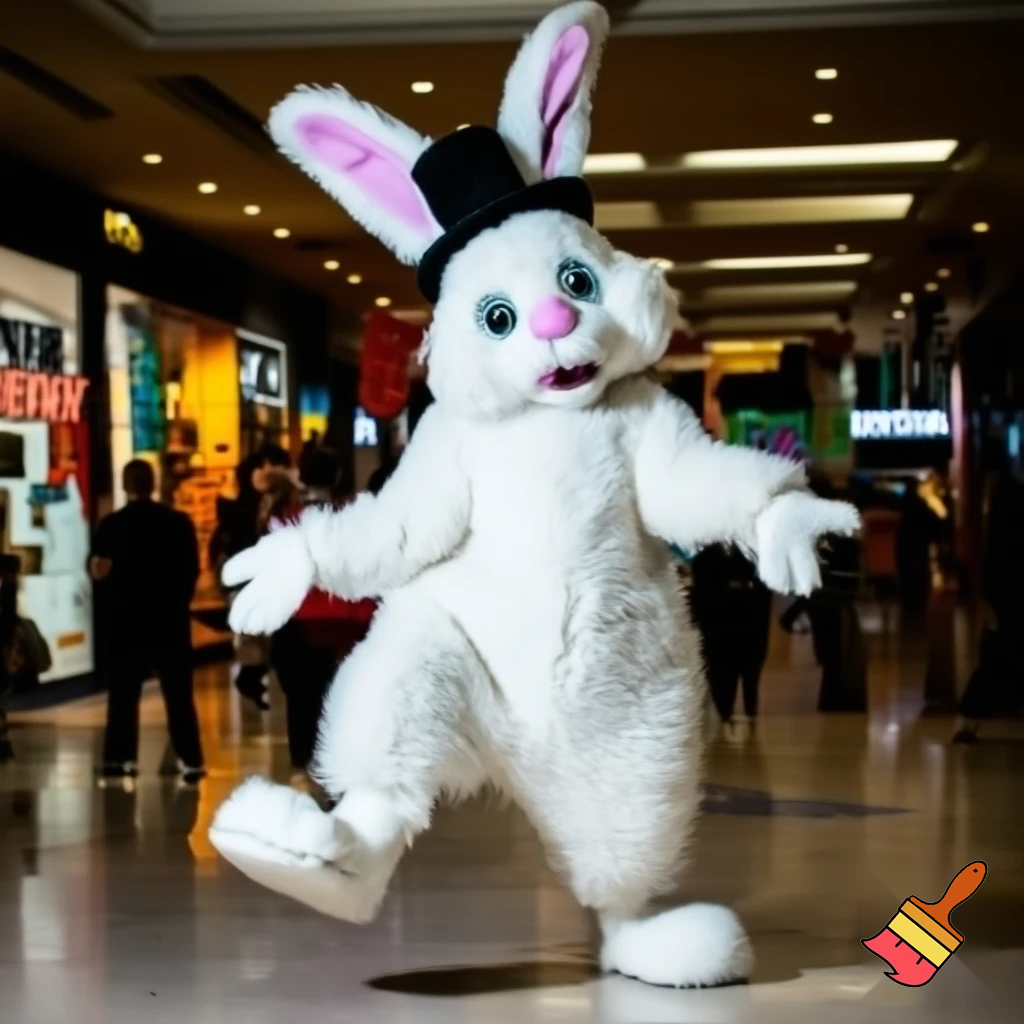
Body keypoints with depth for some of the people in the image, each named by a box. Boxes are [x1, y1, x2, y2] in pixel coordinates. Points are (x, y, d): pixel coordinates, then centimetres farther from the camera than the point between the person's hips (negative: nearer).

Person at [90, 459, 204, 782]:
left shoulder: (112, 524, -6)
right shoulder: (179, 522, -3)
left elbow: (97, 572, -10)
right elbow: (192, 570, 1)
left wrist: (113, 599, 8)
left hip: (127, 617, 0)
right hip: (171, 617, 1)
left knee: (123, 693, 10)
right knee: (178, 693, 2)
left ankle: (121, 758, 10)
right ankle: (190, 761, -2)